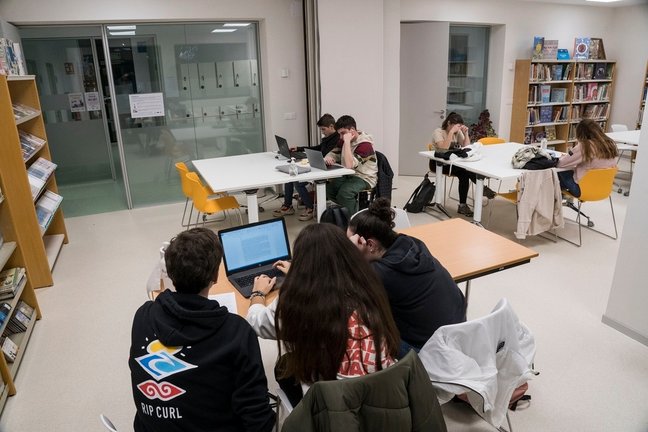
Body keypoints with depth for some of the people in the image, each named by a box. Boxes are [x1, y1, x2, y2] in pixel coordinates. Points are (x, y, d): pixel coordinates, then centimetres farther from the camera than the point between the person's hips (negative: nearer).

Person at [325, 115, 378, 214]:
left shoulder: (365, 144, -22)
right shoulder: (343, 141, 4)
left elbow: (349, 165, -31)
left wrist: (347, 142, -29)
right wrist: (328, 158, -16)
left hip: (364, 178, -8)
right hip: (348, 175, 8)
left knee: (344, 192, -33)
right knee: (327, 188, -13)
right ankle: (353, 206, 2)